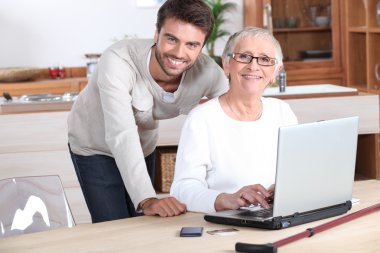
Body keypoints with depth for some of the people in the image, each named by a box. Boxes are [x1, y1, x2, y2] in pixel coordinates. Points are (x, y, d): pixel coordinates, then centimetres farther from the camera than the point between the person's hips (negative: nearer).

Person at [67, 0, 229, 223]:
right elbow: (122, 136, -45)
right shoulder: (118, 61, -37)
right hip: (95, 148, -4)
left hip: (144, 148, 4)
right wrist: (147, 200, -56)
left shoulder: (209, 74, -26)